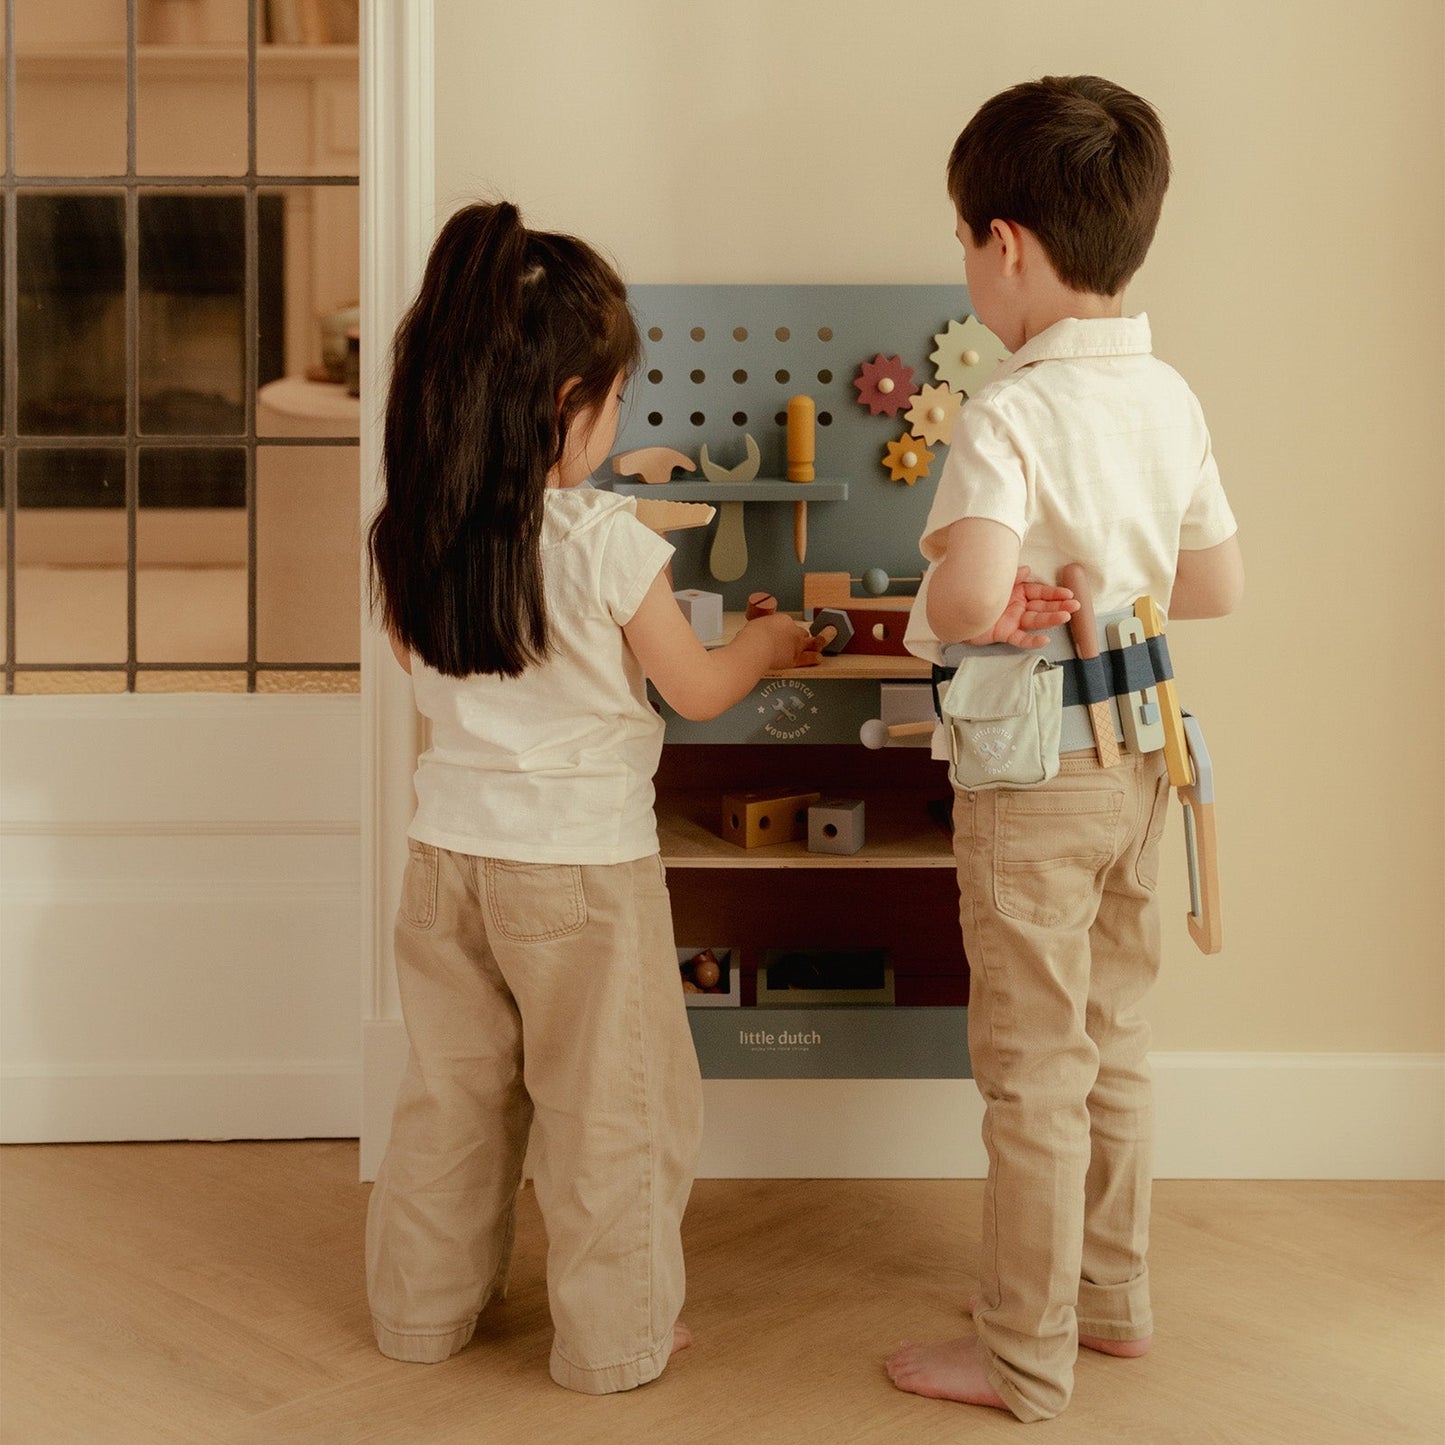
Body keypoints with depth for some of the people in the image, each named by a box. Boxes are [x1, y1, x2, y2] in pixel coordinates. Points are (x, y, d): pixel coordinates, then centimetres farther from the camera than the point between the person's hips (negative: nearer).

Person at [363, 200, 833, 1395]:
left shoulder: (406, 536, -4)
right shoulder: (606, 541, -19)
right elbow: (697, 691, -8)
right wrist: (766, 642, 14)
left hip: (452, 840, 5)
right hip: (582, 857, -5)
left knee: (453, 1091, 20)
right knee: (608, 1108, 10)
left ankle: (426, 1307, 33)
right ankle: (617, 1337, 21)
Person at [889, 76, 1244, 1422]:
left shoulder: (1009, 414, -21)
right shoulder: (1170, 396, 2)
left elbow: (968, 596, -36)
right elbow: (1217, 587, 8)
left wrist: (929, 612, -15)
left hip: (1034, 771, -7)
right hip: (1135, 758, 7)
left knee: (1034, 1069, 4)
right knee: (1111, 1042, 20)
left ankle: (1024, 1354, 18)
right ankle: (1111, 1293, 36)